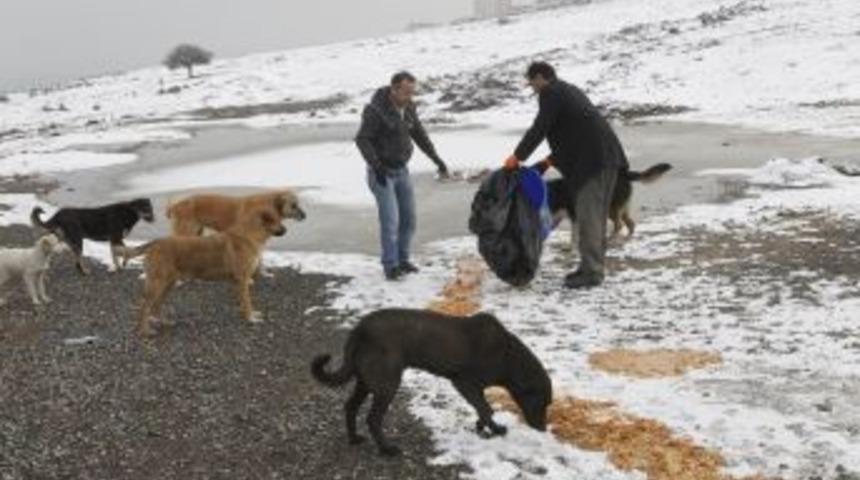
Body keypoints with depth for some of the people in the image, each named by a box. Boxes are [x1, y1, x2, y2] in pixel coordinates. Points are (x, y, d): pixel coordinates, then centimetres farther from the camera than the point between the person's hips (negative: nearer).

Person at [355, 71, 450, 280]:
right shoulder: (376, 110, -19)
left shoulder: (408, 108, 2)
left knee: (408, 217, 7)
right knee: (390, 219, -10)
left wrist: (436, 159, 9)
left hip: (402, 170, 7)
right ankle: (390, 265, 0)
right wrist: (376, 166, -25)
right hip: (382, 173, -7)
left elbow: (419, 134, 13)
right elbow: (362, 139, -17)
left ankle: (402, 259, 21)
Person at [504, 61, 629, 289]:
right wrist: (554, 157, 26)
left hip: (593, 160, -10)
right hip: (606, 157, 10)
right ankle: (593, 266, 21)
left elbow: (539, 129, -10)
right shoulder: (569, 90, 25)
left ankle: (592, 272, -7)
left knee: (589, 216, -8)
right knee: (594, 215, 15)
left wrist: (517, 156, 0)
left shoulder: (550, 94, -4)